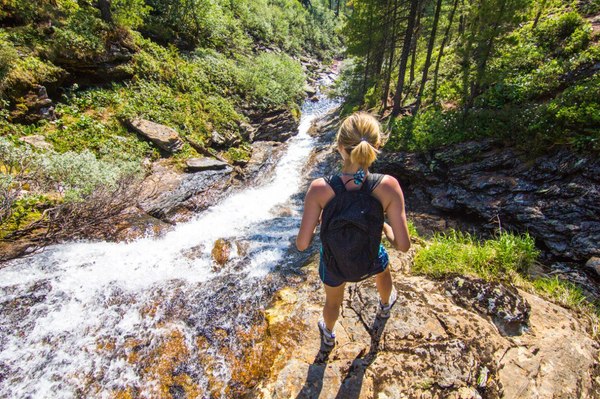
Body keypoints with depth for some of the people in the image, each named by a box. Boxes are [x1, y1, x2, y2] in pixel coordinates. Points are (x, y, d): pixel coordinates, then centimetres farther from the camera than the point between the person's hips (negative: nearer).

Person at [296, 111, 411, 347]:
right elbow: (403, 245, -24)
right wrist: (385, 227, -2)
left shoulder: (319, 189, -33)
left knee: (333, 302, 34)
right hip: (370, 261, 1)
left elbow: (302, 244, -25)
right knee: (383, 270, 41)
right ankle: (385, 306, 74)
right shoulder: (388, 186, -31)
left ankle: (328, 335, 68)